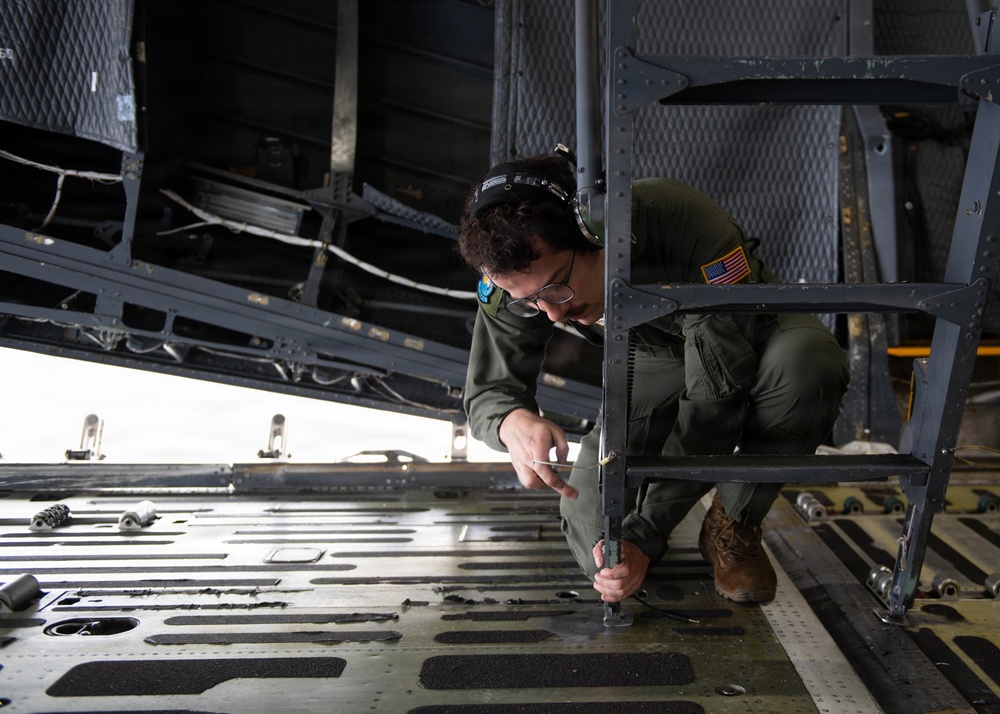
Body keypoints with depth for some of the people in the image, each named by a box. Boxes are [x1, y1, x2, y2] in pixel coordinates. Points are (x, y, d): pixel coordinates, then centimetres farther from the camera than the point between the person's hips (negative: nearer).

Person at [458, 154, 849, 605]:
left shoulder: (685, 223, -40)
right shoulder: (515, 269, -28)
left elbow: (718, 397, -37)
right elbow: (487, 391, -19)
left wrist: (644, 537, -39)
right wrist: (513, 422, -46)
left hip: (751, 336, -2)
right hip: (655, 361, 2)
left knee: (811, 364, -40)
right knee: (597, 543, -14)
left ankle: (733, 524, -14)